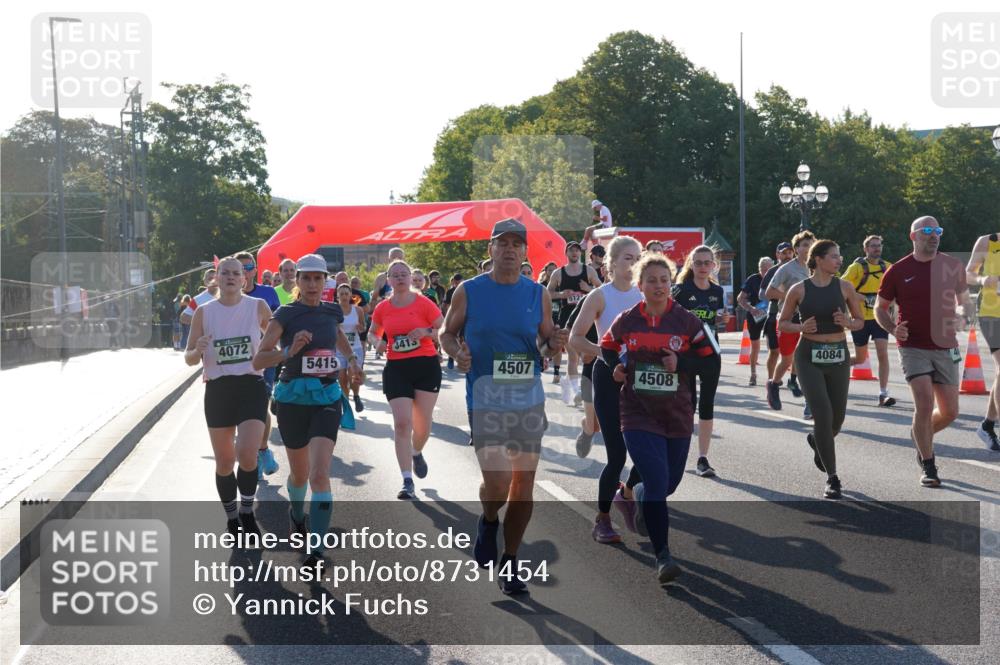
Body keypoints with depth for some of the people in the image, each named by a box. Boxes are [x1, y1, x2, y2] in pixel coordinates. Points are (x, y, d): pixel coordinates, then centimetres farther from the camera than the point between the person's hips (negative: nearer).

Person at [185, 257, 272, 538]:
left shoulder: (258, 307, 0)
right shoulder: (204, 312, 3)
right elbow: (189, 358, 7)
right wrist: (198, 350, -15)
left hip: (251, 386, -2)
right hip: (218, 390, 2)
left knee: (246, 454, -17)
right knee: (224, 461, 6)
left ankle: (247, 512, 6)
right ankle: (231, 518, 26)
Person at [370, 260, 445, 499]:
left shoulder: (424, 303, -5)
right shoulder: (382, 308, 4)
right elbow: (374, 332, 20)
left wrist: (427, 332, -20)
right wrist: (379, 342, -2)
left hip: (426, 366, -1)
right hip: (396, 369, 1)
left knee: (423, 424, 8)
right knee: (402, 423, -9)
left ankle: (417, 454, 44)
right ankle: (408, 483, -8)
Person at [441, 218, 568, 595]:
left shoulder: (537, 294, 6)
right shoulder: (469, 291, -1)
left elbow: (546, 342, 14)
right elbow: (447, 333, 9)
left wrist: (554, 345, -9)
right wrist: (457, 353, -12)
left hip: (529, 397, 3)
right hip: (485, 398, -3)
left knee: (524, 482, 6)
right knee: (497, 482, -15)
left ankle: (509, 564, 21)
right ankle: (488, 523, 21)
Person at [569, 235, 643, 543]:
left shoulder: (643, 295, 7)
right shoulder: (600, 296, -6)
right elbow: (575, 338, -11)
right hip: (609, 376, -5)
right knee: (617, 454, -7)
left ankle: (626, 493, 27)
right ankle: (602, 520, 11)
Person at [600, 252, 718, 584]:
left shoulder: (686, 320, -3)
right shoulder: (626, 321, -1)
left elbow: (710, 358, 1)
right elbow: (607, 347, 18)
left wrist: (681, 363, -15)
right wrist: (615, 367, -1)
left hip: (678, 416, 2)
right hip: (638, 415, -2)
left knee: (669, 482, 15)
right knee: (657, 483, -14)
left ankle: (639, 494, 52)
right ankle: (663, 557, -7)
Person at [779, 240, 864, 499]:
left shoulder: (844, 287, 3)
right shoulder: (799, 290, -3)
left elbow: (860, 321, 10)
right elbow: (782, 323, 6)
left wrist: (847, 322, -12)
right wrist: (801, 327, -14)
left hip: (838, 357, 3)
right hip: (810, 357, -3)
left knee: (837, 419, 8)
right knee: (823, 415, -13)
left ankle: (816, 440, 45)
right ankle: (832, 478, -4)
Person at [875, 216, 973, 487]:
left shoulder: (952, 266, 3)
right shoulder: (898, 271, -3)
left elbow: (965, 300, 14)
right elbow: (880, 307, 7)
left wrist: (961, 315, -10)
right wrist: (893, 329, -13)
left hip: (945, 347, 3)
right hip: (913, 347, -3)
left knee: (950, 411, 5)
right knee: (924, 404, -16)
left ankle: (920, 435, 37)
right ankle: (928, 467, -2)